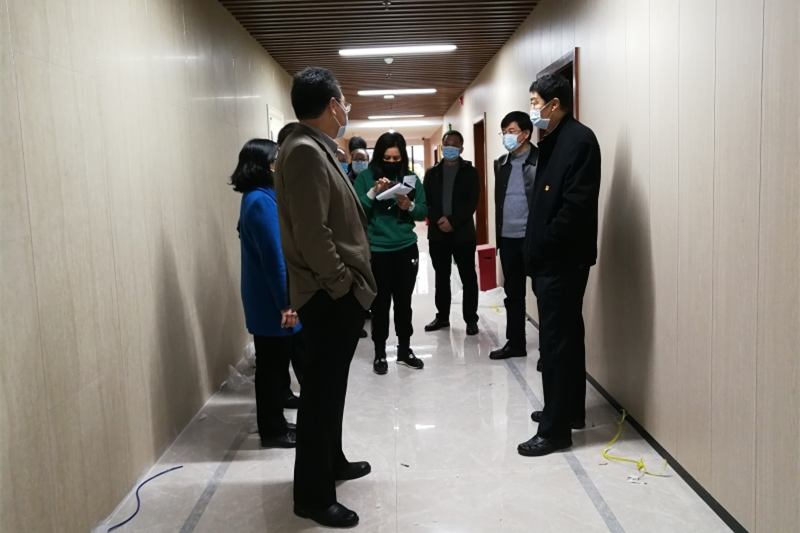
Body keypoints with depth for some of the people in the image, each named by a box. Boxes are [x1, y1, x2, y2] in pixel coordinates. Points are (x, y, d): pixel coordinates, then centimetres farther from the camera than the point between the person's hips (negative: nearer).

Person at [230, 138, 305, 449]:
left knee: (275, 363, 17)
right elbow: (273, 256, -22)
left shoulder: (260, 198, 12)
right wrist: (286, 303, -21)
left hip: (269, 298, 10)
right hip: (272, 302, -10)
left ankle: (274, 424, 29)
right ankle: (273, 432, 15)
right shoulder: (262, 201, -19)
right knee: (273, 365, 2)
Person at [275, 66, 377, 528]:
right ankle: (312, 494, 12)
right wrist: (341, 283, -18)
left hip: (338, 293, 10)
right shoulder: (305, 150, -19)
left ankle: (332, 462, 38)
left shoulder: (318, 149, 13)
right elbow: (311, 232, -25)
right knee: (322, 390, -1)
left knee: (330, 385, 21)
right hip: (329, 295, -10)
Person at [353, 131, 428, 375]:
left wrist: (410, 206, -14)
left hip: (406, 248, 3)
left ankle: (405, 350, 25)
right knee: (380, 302, 4)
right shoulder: (365, 177, -2)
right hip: (376, 250, -2)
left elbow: (424, 212, 5)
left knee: (404, 301, 11)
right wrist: (373, 193, -21)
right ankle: (380, 353, 16)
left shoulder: (411, 178, 5)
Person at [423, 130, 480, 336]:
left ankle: (471, 319, 9)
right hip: (438, 233, 3)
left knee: (468, 277, 1)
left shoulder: (470, 171, 3)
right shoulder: (432, 172, 10)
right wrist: (438, 220, -13)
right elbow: (426, 201, 4)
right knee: (441, 277, 11)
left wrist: (453, 221, -17)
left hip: (463, 232, -3)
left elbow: (472, 202, -7)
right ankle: (442, 316, 22)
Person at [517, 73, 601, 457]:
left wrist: (542, 249, -16)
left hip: (563, 259, -10)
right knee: (565, 336, 17)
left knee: (555, 341, -4)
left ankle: (556, 428, 5)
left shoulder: (579, 139, -13)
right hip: (552, 257, 10)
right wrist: (536, 249, 8)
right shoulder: (552, 141, 15)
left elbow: (576, 206, -22)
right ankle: (570, 410, 31)